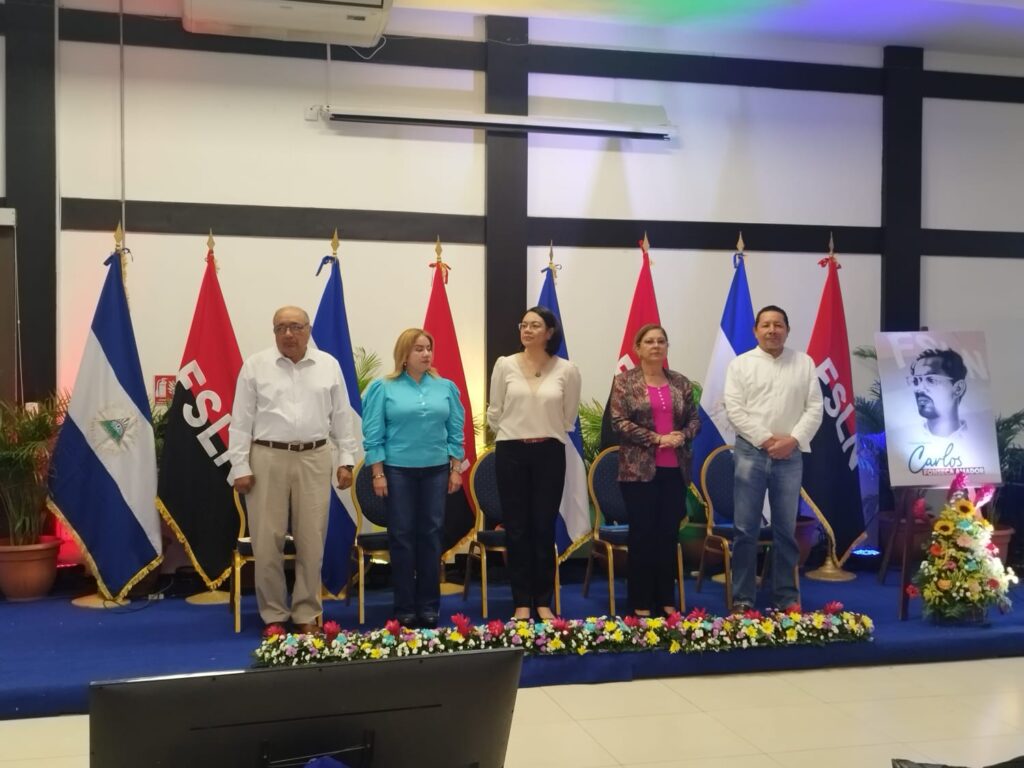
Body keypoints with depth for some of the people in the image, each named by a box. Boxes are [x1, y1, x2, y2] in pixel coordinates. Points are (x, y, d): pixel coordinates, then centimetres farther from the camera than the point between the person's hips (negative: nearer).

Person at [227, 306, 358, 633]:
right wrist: (240, 467, -3)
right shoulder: (255, 366, 2)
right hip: (267, 458, -1)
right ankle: (273, 616, 14)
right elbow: (241, 420, 2)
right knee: (267, 540, 1)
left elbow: (342, 417, 10)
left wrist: (346, 460, 5)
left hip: (314, 458, 1)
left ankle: (307, 614, 15)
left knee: (311, 540, 4)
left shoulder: (328, 365, 7)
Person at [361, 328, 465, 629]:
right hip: (399, 470, -2)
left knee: (431, 535, 7)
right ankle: (405, 608, 11)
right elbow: (373, 434, -4)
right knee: (402, 536, 2)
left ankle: (429, 606, 16)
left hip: (436, 470, 3)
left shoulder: (446, 388, 6)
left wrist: (456, 469, 4)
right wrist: (378, 474, -8)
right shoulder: (384, 388, -2)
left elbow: (456, 432, 8)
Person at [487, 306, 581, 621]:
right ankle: (522, 602, 13)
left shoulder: (566, 370, -3)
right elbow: (494, 413, 7)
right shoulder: (505, 365, -2)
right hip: (511, 452, 0)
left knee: (544, 528, 5)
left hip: (550, 453, 0)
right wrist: (514, 432, 11)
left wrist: (546, 434, 10)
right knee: (517, 529, 4)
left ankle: (543, 602, 16)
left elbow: (569, 417, 8)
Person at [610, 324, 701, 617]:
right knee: (643, 533, 0)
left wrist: (682, 436, -11)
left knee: (669, 533, 8)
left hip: (675, 469, 4)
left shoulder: (681, 382, 11)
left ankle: (666, 599, 18)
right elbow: (619, 421, -10)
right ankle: (641, 602, 9)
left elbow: (695, 419, 11)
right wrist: (656, 439, -15)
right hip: (639, 469, -4)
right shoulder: (624, 381, -1)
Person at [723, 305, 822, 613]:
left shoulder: (804, 363, 8)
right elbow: (734, 409, -6)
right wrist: (766, 439, -13)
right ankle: (742, 599, 8)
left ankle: (787, 598, 17)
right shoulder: (740, 364, 2)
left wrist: (793, 439, -11)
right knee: (746, 529, 0)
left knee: (786, 530, 8)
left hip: (790, 455, 2)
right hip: (751, 453, -2)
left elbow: (815, 408, 3)